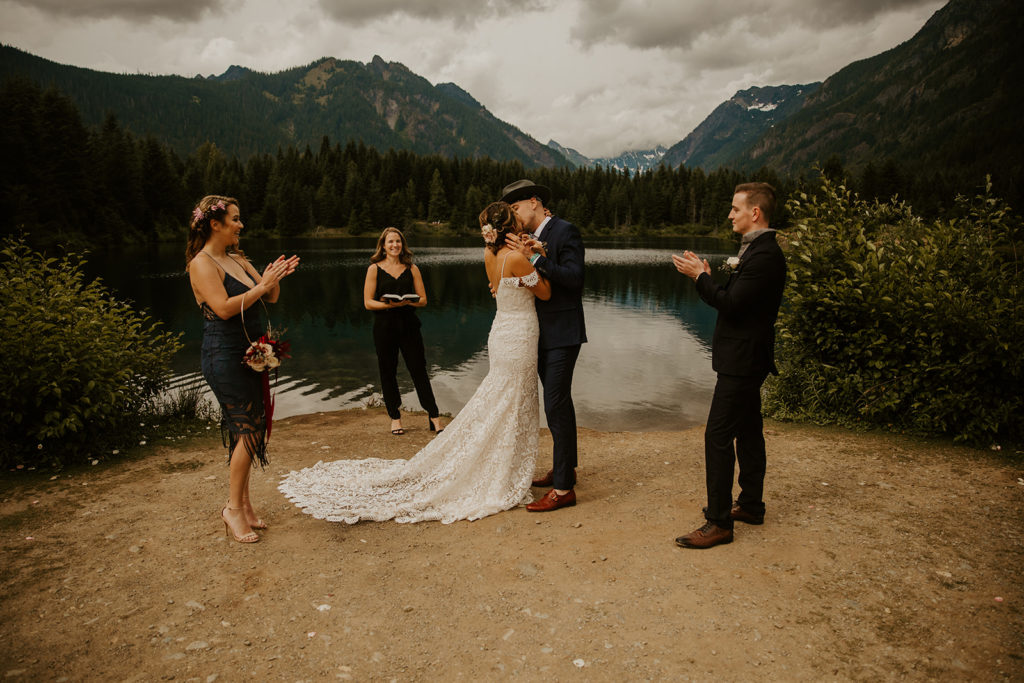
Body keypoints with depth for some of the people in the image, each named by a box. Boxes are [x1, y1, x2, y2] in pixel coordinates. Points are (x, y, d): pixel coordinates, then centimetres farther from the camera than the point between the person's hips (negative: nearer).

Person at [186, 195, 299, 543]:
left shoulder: (238, 259, 15)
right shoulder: (202, 263, -10)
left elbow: (271, 299, 13)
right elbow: (224, 308, -21)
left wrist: (275, 279, -6)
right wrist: (261, 286, -17)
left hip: (248, 354, 8)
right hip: (224, 355, -8)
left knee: (245, 429, 11)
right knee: (248, 428, -10)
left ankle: (244, 504, 21)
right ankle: (234, 508, 4)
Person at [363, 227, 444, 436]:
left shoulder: (411, 269, 8)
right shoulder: (374, 269, 3)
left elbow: (423, 299, 6)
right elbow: (368, 302, -2)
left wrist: (408, 301, -15)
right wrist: (389, 304, -18)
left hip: (408, 325, 1)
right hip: (384, 326, 0)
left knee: (419, 370, 0)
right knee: (388, 372, 7)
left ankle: (434, 417, 7)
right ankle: (395, 418, 20)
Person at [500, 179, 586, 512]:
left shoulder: (565, 231, -11)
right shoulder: (532, 238, 13)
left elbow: (574, 278, -19)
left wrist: (539, 257, -26)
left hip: (563, 335, -9)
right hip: (543, 334, 9)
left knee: (556, 406, -10)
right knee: (559, 402, 18)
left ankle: (563, 488, -3)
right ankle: (564, 468, 32)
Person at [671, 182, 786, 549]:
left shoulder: (764, 255, -19)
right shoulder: (758, 250, 14)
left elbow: (731, 303, -24)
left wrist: (700, 276, -13)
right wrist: (705, 277, 5)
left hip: (742, 361, -11)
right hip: (746, 359, 11)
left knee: (718, 436, -8)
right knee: (748, 432, 18)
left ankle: (719, 522, -1)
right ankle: (751, 505, 31)